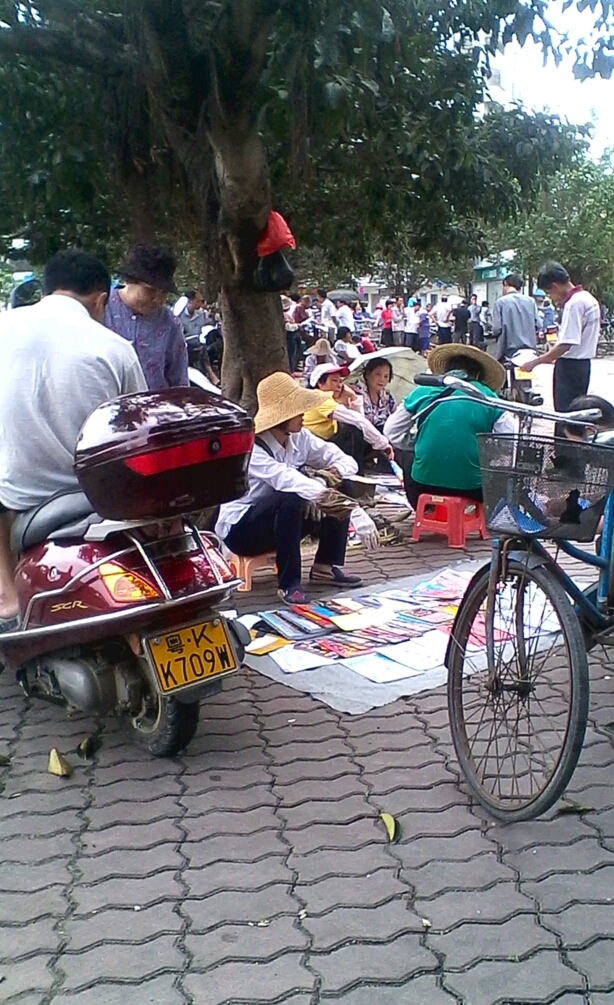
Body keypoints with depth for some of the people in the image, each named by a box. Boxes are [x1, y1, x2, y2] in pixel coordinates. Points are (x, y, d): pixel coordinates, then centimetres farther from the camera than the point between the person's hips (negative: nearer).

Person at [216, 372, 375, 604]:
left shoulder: (300, 438, -4)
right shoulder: (250, 447, -24)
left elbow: (346, 461, -3)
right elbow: (283, 477, -43)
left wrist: (336, 473, -26)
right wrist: (321, 493, -54)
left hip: (284, 520, 7)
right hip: (240, 529, -7)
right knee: (292, 498, -36)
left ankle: (326, 567, -2)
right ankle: (289, 583, -26)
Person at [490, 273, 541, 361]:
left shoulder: (500, 302, -7)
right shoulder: (531, 301, 3)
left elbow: (496, 328, -11)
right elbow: (538, 325, 3)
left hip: (510, 351, -4)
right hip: (530, 349, 4)